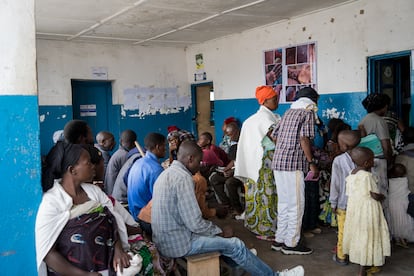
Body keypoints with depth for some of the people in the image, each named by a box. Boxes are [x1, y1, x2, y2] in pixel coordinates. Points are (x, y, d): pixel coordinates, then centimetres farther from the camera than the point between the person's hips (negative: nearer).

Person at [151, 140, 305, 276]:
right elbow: (195, 223, -24)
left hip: (166, 238, 9)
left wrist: (214, 229, 12)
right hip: (178, 243, -9)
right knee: (235, 245, -2)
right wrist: (218, 231, -6)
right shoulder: (183, 178, -22)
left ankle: (242, 261, 38)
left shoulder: (166, 173, 8)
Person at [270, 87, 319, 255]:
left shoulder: (289, 112, 20)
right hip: (293, 164, -8)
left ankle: (280, 240, 22)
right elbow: (304, 139, -15)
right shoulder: (308, 112, -2)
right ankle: (291, 244, 6)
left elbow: (274, 135, 18)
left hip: (278, 162, 8)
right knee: (296, 205, 0)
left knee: (284, 203, 15)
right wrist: (312, 162, -13)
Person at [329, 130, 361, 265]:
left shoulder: (338, 160, -13)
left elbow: (335, 183, -10)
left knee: (343, 230, 8)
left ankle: (341, 256, 18)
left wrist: (333, 203, -1)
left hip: (344, 202, -3)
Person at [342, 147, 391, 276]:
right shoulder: (367, 175, -20)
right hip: (367, 210, -7)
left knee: (358, 235, 18)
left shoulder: (351, 175, 3)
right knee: (367, 237, 2)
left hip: (353, 209, 8)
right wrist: (382, 196, 4)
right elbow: (375, 195, -18)